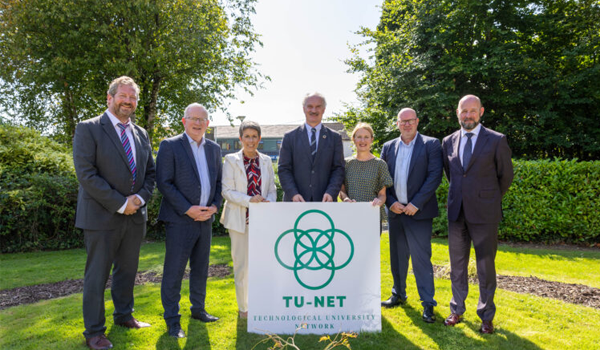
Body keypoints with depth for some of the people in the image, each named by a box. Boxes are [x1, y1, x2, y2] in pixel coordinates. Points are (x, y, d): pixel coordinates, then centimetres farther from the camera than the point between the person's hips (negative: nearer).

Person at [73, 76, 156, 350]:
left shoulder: (141, 134, 11)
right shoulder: (88, 129, -7)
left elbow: (150, 172, 13)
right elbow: (86, 174, -15)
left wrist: (140, 197, -7)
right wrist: (120, 204, -17)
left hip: (135, 215, 6)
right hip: (102, 216, -6)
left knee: (127, 271, 18)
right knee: (97, 275, 5)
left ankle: (124, 315, 36)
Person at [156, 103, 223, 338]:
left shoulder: (214, 149, 12)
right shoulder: (170, 146, -5)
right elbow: (164, 182, -10)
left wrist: (214, 206, -2)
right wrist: (187, 209, -15)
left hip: (205, 219, 6)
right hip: (180, 220, -5)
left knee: (200, 269, 16)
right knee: (174, 271, 0)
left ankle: (198, 310, 31)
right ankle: (172, 320, 14)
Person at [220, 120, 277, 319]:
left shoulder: (266, 161, 10)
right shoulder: (231, 160, 1)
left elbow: (272, 189, 11)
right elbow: (227, 191, -6)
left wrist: (268, 202, -10)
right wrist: (249, 200, -18)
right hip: (240, 219, -2)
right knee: (242, 265, 3)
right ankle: (243, 308, 19)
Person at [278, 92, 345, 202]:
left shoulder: (334, 138, 9)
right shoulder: (290, 137, 7)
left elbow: (338, 169, 5)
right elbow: (284, 169, 3)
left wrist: (331, 193, -11)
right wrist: (293, 194, -12)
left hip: (324, 201, 1)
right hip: (296, 201, 0)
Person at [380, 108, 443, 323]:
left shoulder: (431, 144, -2)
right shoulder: (388, 147, 10)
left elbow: (435, 176, -9)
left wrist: (416, 203, -15)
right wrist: (391, 202, -5)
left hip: (418, 211, -4)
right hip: (395, 211, 5)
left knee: (421, 257, -4)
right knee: (397, 256, 15)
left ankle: (428, 304, 8)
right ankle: (398, 295, 31)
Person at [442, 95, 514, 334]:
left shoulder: (496, 141, -4)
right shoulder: (448, 142, 7)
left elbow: (506, 176, 4)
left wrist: (490, 198, 11)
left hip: (484, 213, -3)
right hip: (456, 212, 4)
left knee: (486, 265, 4)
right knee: (457, 264, 12)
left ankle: (487, 316, 19)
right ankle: (457, 310, 26)